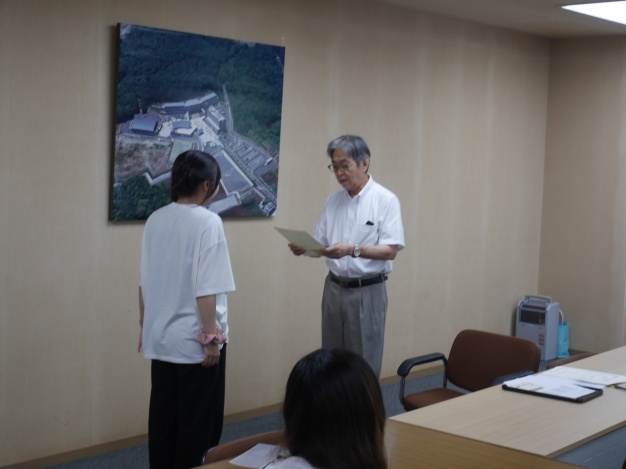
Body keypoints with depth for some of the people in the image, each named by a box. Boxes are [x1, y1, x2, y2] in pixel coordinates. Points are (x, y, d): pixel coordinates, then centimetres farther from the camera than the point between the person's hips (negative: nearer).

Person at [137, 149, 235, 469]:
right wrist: (212, 337, -13)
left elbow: (144, 283, 8)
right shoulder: (207, 222, -15)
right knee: (198, 421, 8)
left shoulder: (155, 220, 3)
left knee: (162, 417, 14)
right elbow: (205, 289, -19)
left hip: (160, 336, 6)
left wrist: (144, 325, 18)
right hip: (194, 338, -6)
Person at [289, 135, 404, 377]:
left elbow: (390, 250, -15)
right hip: (334, 288, 6)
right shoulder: (333, 201, 8)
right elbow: (321, 245, 9)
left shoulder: (386, 200, -9)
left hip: (367, 292, -5)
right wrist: (304, 248, -13)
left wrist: (353, 250, -29)